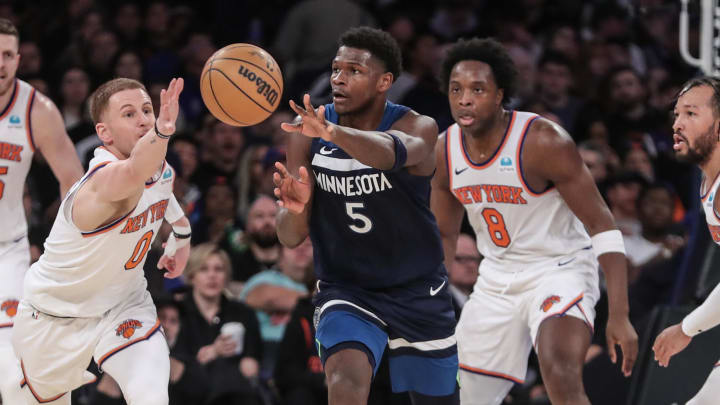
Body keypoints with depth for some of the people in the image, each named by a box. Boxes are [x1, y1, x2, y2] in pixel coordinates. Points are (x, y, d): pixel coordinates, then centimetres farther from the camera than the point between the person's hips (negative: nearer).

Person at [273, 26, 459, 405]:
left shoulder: (418, 128, -17)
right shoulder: (308, 135, -8)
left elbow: (389, 153, -44)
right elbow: (290, 236, -6)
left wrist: (332, 132, -65)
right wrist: (294, 207, -32)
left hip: (417, 292, 0)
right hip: (345, 290, 0)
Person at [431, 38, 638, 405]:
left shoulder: (542, 141, -22)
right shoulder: (444, 152, -5)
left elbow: (601, 225, -20)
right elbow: (444, 235, 12)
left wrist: (619, 316, -26)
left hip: (560, 269, -6)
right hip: (497, 277, 6)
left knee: (561, 375, -32)